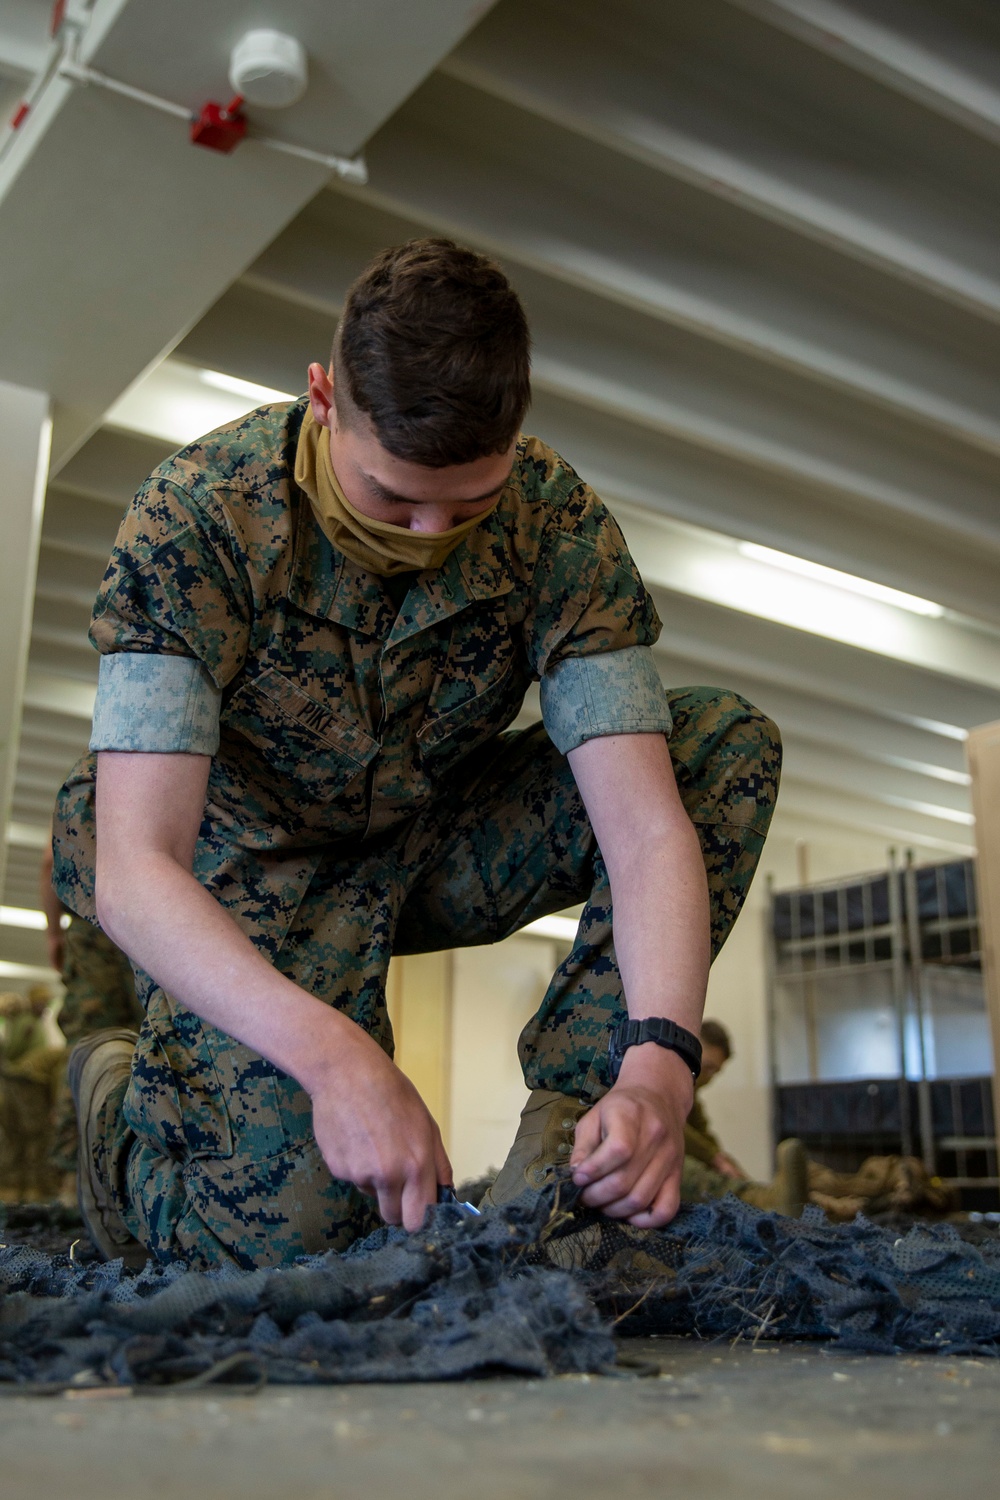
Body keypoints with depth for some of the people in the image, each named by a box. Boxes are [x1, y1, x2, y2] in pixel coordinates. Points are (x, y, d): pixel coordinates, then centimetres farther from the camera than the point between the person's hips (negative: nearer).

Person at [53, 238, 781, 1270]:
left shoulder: (555, 522, -20)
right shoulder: (196, 519, -27)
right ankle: (125, 1095, 10)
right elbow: (132, 872, -33)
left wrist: (659, 1058, -43)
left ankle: (564, 1132, -16)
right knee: (292, 1225, -25)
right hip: (250, 872, -3)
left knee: (727, 741, -16)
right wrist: (333, 1054, -48)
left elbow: (647, 827, -25)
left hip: (435, 848, 4)